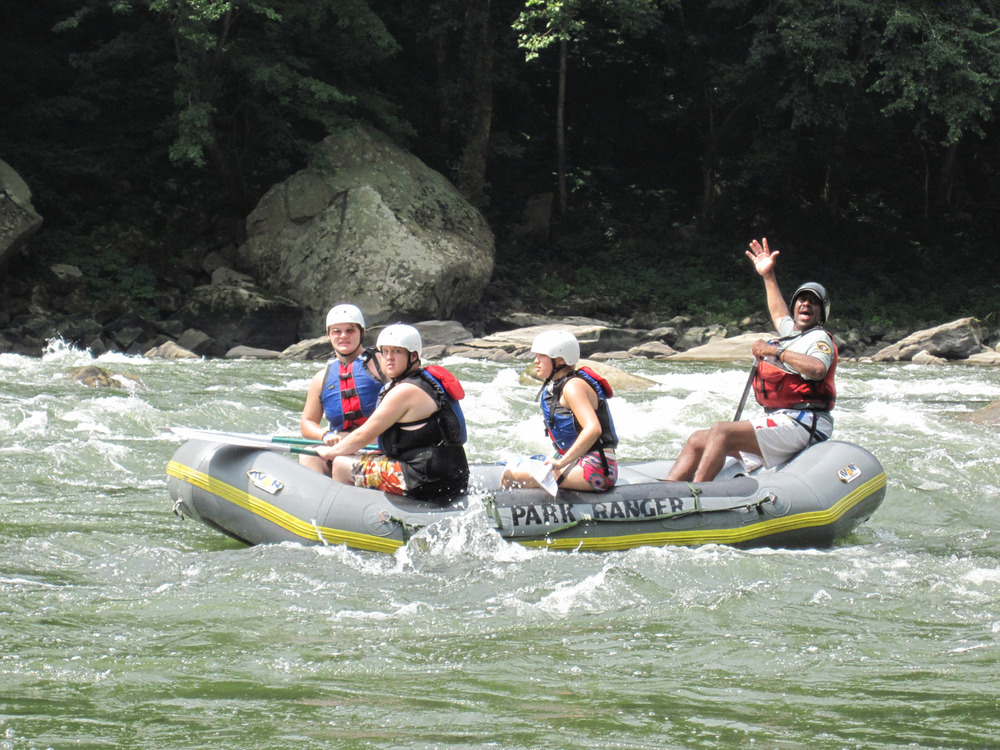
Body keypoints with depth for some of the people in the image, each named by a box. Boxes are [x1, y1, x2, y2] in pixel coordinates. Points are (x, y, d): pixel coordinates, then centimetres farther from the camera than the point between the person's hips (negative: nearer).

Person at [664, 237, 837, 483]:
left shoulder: (819, 338, -3)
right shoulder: (792, 332, 25)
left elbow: (817, 369, -27)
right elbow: (779, 315, 50)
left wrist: (776, 351, -21)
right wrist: (768, 276, 51)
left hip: (800, 424, -10)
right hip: (780, 422, 10)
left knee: (721, 431, -27)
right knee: (698, 440, 2)